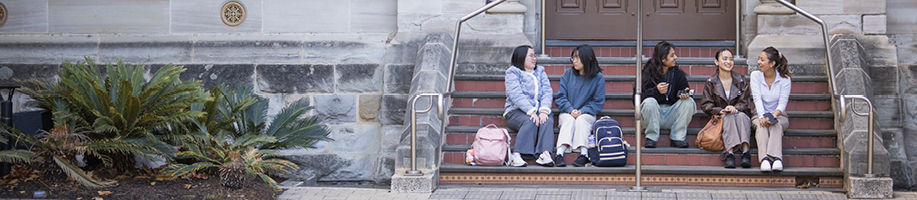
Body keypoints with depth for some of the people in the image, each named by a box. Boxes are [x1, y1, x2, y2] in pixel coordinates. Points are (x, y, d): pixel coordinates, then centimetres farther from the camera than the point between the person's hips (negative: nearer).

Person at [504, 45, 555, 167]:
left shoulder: (540, 71, 20)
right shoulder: (512, 72, 4)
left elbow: (547, 92, 6)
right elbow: (516, 95, -11)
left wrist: (544, 111, -14)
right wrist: (531, 112, -25)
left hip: (539, 110, 4)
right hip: (516, 111, -4)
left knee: (548, 121, -29)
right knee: (530, 122, -35)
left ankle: (545, 154, -44)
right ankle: (516, 156, -39)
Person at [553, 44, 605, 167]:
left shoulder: (598, 78, 1)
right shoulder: (568, 74, 7)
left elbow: (598, 102, 0)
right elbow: (560, 97, 4)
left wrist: (582, 111, -15)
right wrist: (570, 110, -15)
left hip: (587, 114, -1)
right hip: (567, 113, 1)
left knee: (581, 120, -34)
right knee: (569, 119, -33)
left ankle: (584, 154, -47)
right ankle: (560, 154, -50)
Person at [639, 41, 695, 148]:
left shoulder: (678, 73, 4)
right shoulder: (648, 73, -9)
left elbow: (683, 88, 4)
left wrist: (685, 93, -22)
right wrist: (656, 91, -34)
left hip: (671, 113, 4)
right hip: (653, 112, -4)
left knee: (689, 101, -19)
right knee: (650, 102, -34)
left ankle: (678, 138, -14)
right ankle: (651, 138, -18)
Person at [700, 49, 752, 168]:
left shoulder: (741, 80, 13)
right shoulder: (710, 82, 10)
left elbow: (744, 102, 4)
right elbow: (706, 105, 2)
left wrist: (735, 108, -20)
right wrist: (721, 110, -18)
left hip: (739, 113, 1)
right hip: (720, 117, -1)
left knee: (741, 116, -34)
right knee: (729, 117, -35)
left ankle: (745, 151, -53)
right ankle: (730, 152, -55)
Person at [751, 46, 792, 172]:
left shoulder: (785, 79, -4)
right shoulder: (755, 75, -1)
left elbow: (782, 102, -13)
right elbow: (757, 98, -13)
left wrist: (773, 116, -34)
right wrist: (762, 117, -30)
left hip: (779, 116, -1)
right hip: (760, 114, 1)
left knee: (776, 125, -36)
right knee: (761, 125, -35)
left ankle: (776, 158, -59)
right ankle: (764, 159, -59)